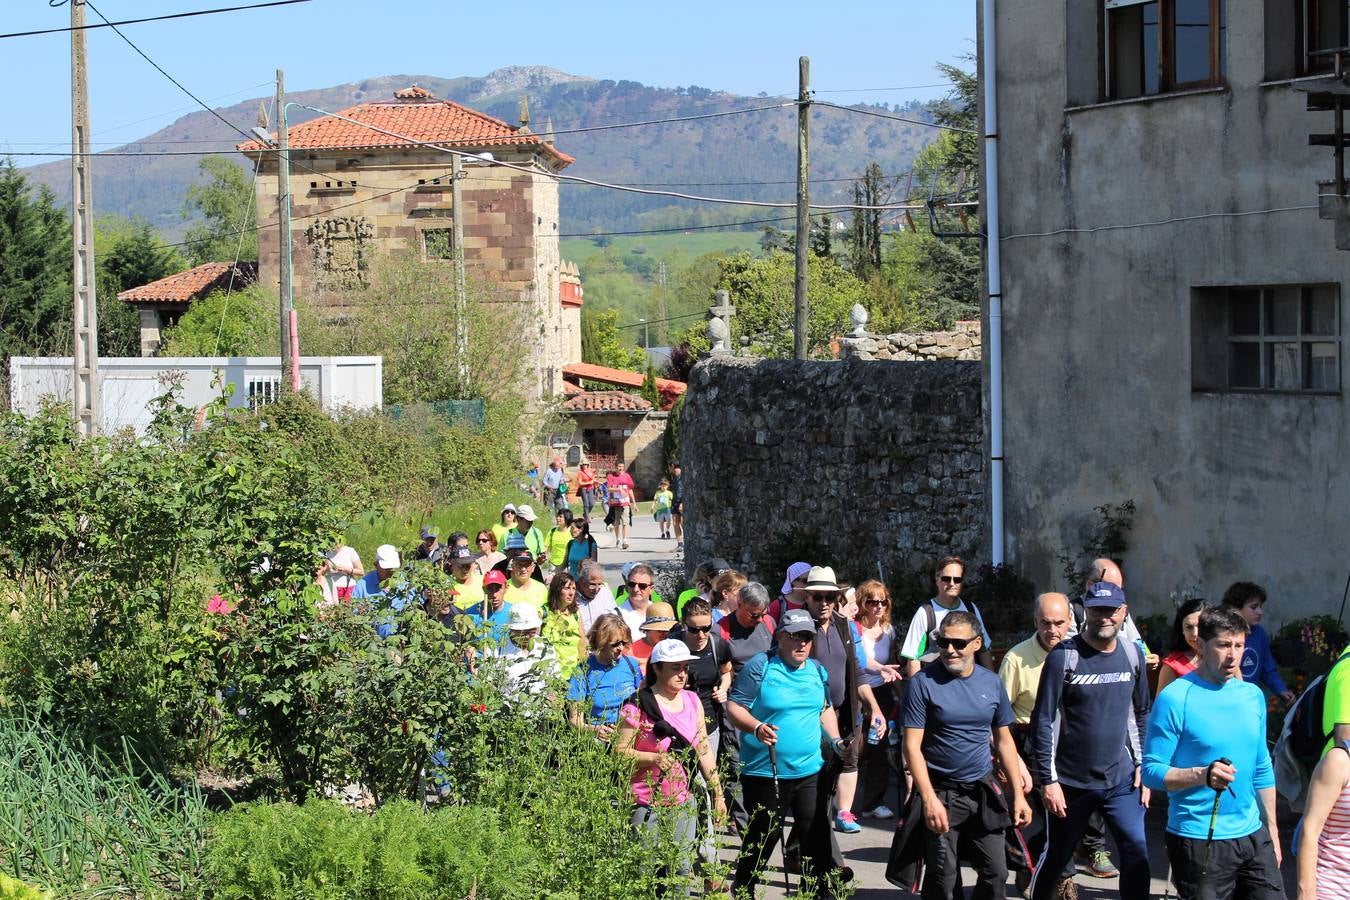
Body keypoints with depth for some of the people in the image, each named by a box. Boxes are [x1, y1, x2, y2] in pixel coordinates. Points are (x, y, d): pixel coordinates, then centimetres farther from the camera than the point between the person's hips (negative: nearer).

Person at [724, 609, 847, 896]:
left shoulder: (818, 671, 10)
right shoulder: (760, 667, -8)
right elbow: (733, 708, -10)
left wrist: (835, 740, 9)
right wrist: (757, 728, -27)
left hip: (809, 772, 5)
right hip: (765, 773, -5)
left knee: (817, 837, 3)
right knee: (762, 839, 5)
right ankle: (742, 891, 23)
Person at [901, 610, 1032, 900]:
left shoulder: (991, 683, 4)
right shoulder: (924, 682, -9)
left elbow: (1004, 742, 13)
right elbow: (912, 746, -11)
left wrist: (1018, 795, 8)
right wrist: (930, 799, -18)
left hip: (983, 791, 4)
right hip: (941, 794, -4)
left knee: (995, 874, 4)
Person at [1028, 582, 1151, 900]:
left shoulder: (1133, 654, 4)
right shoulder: (1064, 656, -11)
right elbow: (1043, 721, -11)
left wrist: (1142, 765, 8)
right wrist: (1048, 780, -14)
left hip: (1121, 779, 3)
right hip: (1070, 782, -3)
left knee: (1137, 854, -8)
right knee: (1056, 858, 10)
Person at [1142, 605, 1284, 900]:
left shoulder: (1253, 696, 9)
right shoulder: (1175, 699, -11)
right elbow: (1152, 771, -12)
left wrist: (1272, 831, 17)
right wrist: (1202, 775, -27)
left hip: (1253, 836, 6)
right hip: (1198, 841, -6)